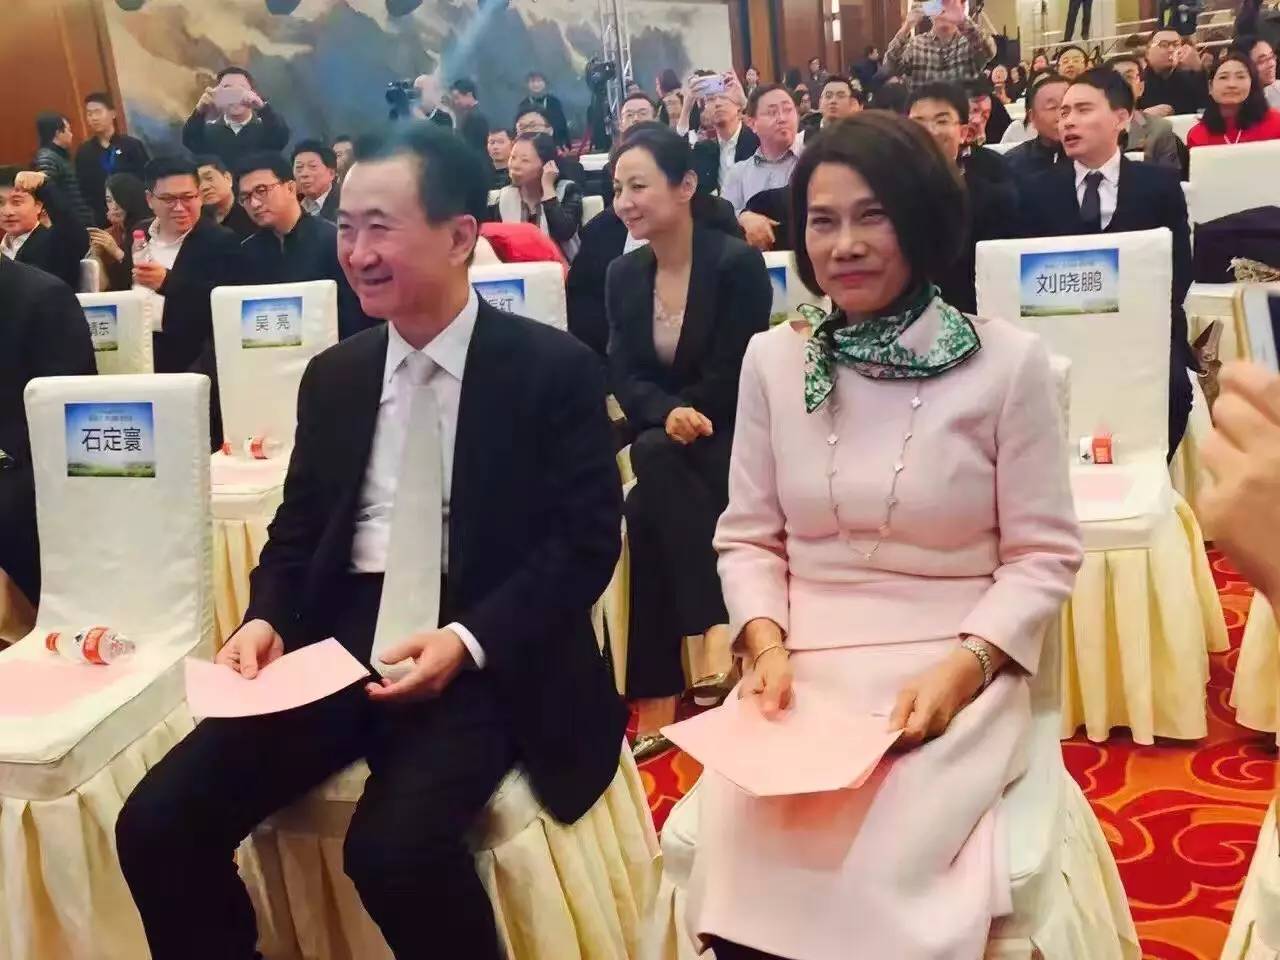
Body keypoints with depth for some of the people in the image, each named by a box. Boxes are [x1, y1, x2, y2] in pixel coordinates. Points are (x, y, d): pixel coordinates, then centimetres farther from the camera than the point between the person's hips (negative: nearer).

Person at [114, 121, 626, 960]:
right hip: (341, 636, 5)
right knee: (156, 826, -10)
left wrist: (468, 640, -20)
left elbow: (585, 541, -7)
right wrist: (267, 620, -3)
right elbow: (298, 528, 18)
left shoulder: (555, 369, -3)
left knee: (396, 849, -30)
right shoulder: (334, 377, 13)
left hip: (486, 653, -5)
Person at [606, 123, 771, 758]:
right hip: (661, 440, 4)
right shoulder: (623, 275, 7)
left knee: (648, 512, -30)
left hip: (732, 439, -4)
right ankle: (717, 627, -32)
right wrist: (668, 413, -21)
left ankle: (658, 699, -29)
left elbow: (732, 378, -14)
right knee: (655, 459, -31)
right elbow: (624, 378, -1)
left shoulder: (738, 263, -10)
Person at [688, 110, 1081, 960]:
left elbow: (1043, 556, -1)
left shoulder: (1008, 360, -4)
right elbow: (748, 538, 7)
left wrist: (960, 669, -15)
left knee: (874, 869, -23)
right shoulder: (773, 359, 4)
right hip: (802, 675, 2)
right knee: (741, 854, -20)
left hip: (953, 678, -2)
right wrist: (766, 644, -10)